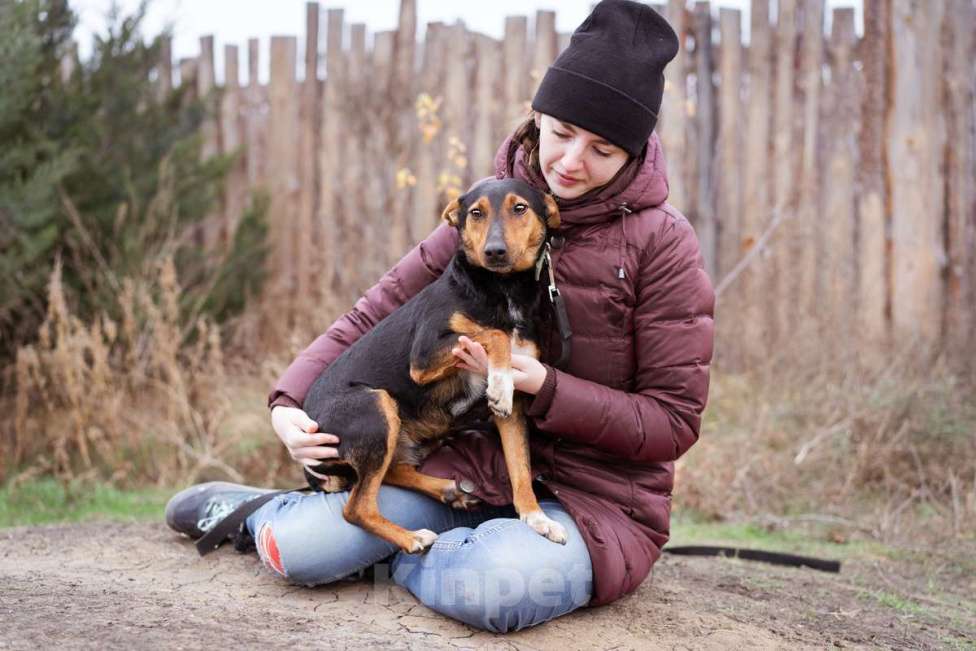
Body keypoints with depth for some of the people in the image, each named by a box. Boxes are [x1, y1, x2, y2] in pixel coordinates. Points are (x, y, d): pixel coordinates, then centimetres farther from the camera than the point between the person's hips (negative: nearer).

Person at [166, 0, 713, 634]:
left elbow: (674, 422, -10)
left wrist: (543, 389, -21)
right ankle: (251, 511, 20)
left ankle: (387, 553, -3)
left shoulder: (662, 243, -11)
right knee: (301, 548, -18)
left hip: (599, 495, -3)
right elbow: (378, 313, 8)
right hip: (478, 468, 3)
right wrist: (291, 400, -6)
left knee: (493, 587, -37)